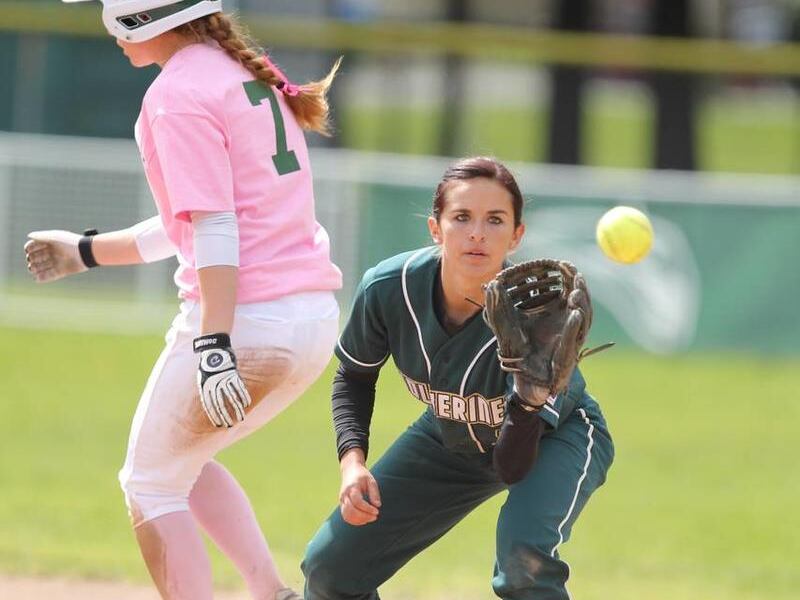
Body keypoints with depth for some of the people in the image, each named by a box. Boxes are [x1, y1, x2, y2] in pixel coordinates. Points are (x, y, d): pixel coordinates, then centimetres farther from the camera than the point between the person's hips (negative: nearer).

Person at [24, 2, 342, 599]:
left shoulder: (180, 93, -9)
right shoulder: (246, 77, 19)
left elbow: (214, 228, -19)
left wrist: (213, 349, -25)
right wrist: (85, 252, 34)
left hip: (246, 319, -9)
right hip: (315, 319, 9)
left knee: (151, 487, 6)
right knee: (183, 463, 25)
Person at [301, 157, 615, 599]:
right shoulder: (388, 289, -26)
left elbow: (512, 467, -35)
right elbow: (355, 377, -2)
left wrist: (532, 398, -53)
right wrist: (352, 460, -17)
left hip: (555, 435, -4)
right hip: (451, 440, 4)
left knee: (524, 550, -35)